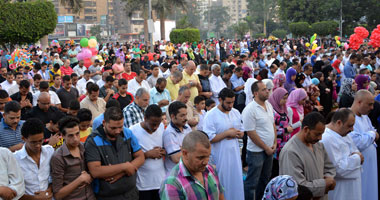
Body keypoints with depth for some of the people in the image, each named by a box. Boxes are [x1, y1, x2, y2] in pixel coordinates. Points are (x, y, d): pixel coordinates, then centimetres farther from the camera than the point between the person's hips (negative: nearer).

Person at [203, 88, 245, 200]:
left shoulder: (236, 113, 6)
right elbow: (209, 138, -18)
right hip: (220, 157, -6)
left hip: (234, 154, 6)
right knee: (222, 183, 5)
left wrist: (235, 134, -10)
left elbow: (241, 133, 13)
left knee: (236, 182, 12)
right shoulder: (211, 115, -13)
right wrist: (227, 133, -17)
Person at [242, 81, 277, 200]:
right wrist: (266, 148, -13)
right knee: (252, 182, 3)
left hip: (269, 150, 8)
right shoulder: (250, 110, -20)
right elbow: (251, 133, -19)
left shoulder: (268, 105, 5)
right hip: (256, 152, -8)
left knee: (265, 179, 21)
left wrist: (274, 143, 4)